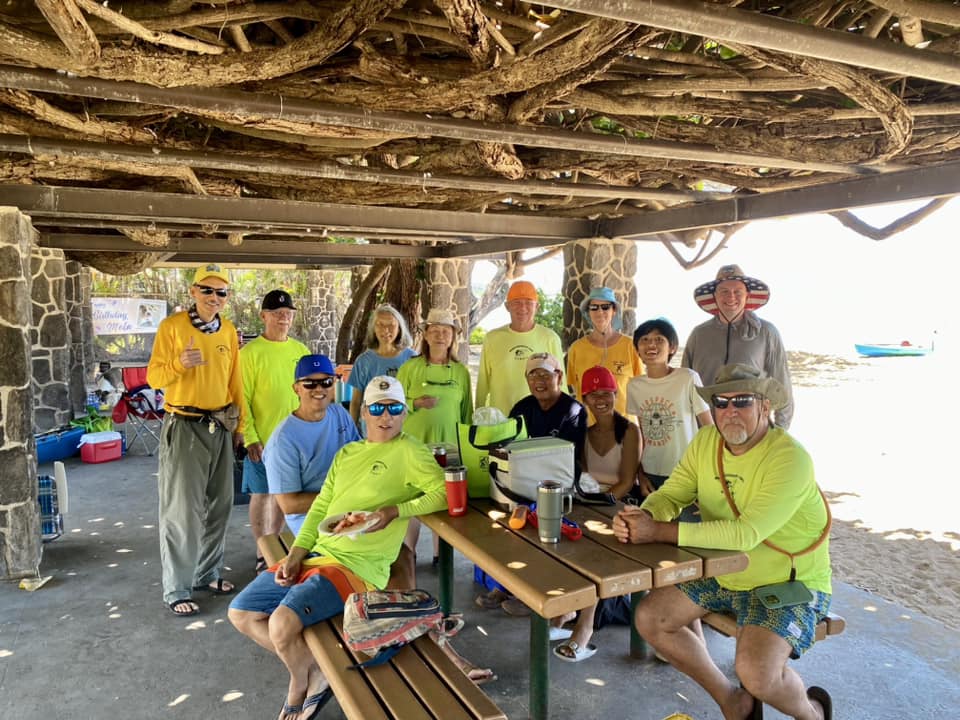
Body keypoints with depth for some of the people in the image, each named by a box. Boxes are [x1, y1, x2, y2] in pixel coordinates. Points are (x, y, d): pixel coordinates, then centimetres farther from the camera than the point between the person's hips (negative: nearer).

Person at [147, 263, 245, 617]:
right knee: (182, 510, -4)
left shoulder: (229, 331, 9)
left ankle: (208, 573, 28)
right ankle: (177, 590, 7)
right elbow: (153, 376, -8)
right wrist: (179, 363, -28)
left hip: (220, 426, 6)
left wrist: (238, 424, 13)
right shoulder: (171, 326, -7)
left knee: (218, 505, 13)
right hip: (184, 426, -6)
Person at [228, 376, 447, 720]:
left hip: (358, 565, -8)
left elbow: (443, 492, -18)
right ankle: (308, 669, 19)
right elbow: (320, 507, 13)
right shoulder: (347, 452, 16)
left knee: (282, 623, -24)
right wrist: (296, 553, 1)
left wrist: (396, 511, -26)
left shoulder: (409, 450, -7)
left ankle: (303, 679, 9)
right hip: (316, 553, 8)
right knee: (241, 613, 7)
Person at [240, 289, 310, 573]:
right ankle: (263, 554, 18)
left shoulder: (301, 350, 6)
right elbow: (243, 399, -9)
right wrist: (251, 438, -13)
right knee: (261, 494, 5)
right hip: (263, 439, -4)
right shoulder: (251, 352, -7)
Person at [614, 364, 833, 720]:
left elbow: (746, 534, -34)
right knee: (649, 619, -2)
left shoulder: (789, 458, -25)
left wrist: (659, 532, -36)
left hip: (788, 584, -6)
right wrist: (640, 516, -27)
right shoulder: (705, 441, -4)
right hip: (722, 574, 7)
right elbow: (670, 495, -3)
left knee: (756, 672, -27)